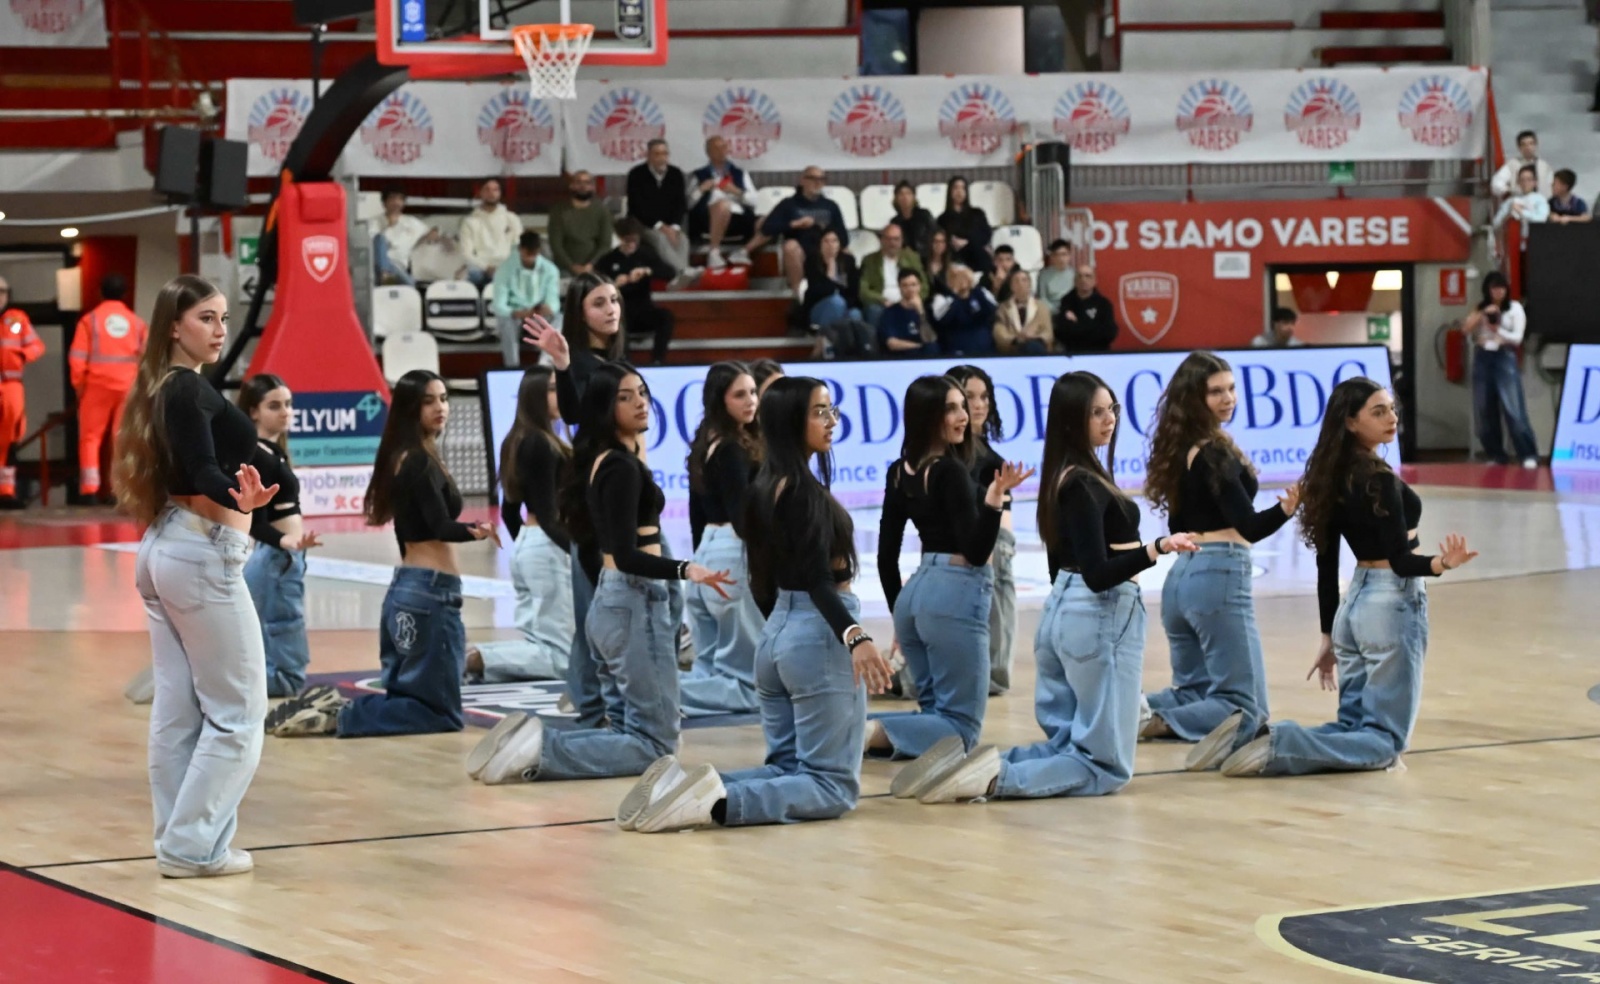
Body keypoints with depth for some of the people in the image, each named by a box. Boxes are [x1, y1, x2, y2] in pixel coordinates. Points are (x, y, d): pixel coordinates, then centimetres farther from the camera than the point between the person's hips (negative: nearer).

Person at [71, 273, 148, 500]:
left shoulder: (90, 320, 0)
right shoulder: (137, 322, 6)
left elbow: (77, 358, -4)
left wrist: (79, 386, 6)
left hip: (98, 385, -2)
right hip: (129, 386, 2)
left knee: (90, 438, 6)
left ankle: (89, 490, -3)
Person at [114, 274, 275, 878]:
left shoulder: (159, 390, 13)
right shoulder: (190, 389, -15)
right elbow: (201, 469, -28)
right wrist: (241, 500, -46)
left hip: (161, 550, 9)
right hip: (202, 552, -9)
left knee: (177, 709, 9)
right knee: (238, 709, -4)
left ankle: (179, 840, 11)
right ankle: (195, 844, -5)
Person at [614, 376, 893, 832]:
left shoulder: (766, 486, 12)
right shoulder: (804, 488, -14)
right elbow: (817, 577, -24)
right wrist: (855, 636, -37)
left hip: (778, 632, 9)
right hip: (820, 633, -9)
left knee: (786, 768, 14)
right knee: (833, 786, -6)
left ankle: (683, 785, -9)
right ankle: (718, 802, -28)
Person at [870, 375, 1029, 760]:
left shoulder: (900, 471, 9)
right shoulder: (951, 470, -13)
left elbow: (886, 554, 13)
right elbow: (976, 551, -17)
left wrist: (900, 615, 21)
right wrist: (996, 494, -26)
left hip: (916, 593, 8)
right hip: (956, 597, -8)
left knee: (937, 710, 17)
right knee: (960, 727, -3)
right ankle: (873, 733, -23)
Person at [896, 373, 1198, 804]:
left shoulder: (1065, 477, 11)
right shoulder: (1084, 484, -16)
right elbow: (1097, 574, -23)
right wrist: (1156, 549, -36)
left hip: (1062, 611, 9)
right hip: (1102, 617, -9)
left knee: (1066, 745, 15)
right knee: (1105, 765, -4)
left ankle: (969, 766, -6)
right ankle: (996, 778, -22)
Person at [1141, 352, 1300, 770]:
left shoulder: (1180, 450, 11)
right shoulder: (1215, 452, -13)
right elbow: (1247, 526, -20)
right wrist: (1286, 509, -34)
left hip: (1180, 577, 8)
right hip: (1219, 577, -8)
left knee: (1194, 691, 21)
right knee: (1245, 708, -3)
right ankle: (1159, 721, -24)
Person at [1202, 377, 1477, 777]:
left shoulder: (1333, 477, 7)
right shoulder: (1379, 479, -17)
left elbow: (1326, 564, 11)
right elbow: (1400, 560, -20)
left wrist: (1329, 636, 17)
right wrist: (1441, 564, -38)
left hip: (1355, 603, 8)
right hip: (1392, 605, -8)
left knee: (1354, 724, 15)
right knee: (1384, 741, -2)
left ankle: (1258, 733, -8)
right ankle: (1277, 747, -22)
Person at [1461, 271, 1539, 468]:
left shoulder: (1515, 308, 3)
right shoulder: (1480, 309, 14)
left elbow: (1517, 338, -4)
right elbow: (1465, 329, 1)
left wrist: (1498, 330, -20)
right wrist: (1482, 314, -11)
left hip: (1504, 358, -4)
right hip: (1482, 359, 4)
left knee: (1514, 409, -13)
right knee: (1485, 411, 3)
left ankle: (1528, 455, -12)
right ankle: (1496, 456, 12)